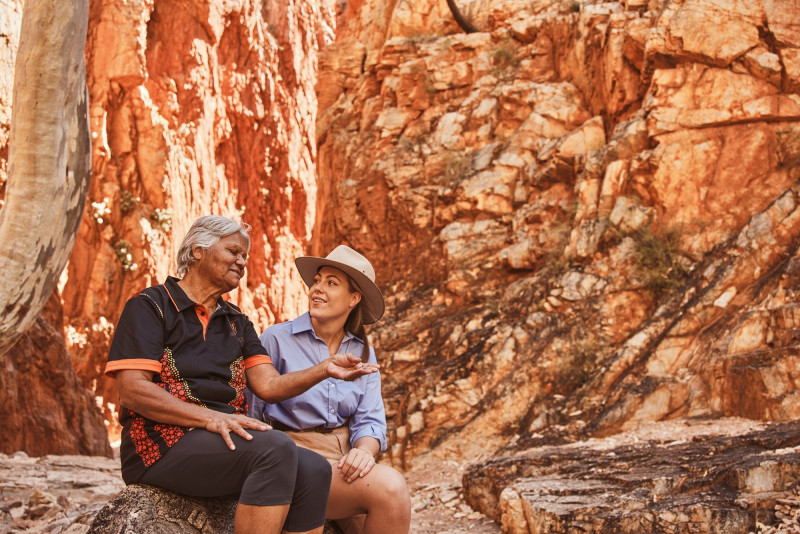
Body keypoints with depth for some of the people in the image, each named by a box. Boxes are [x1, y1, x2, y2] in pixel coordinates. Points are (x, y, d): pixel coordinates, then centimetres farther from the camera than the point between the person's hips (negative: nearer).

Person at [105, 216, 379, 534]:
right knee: (276, 450, -31)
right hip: (164, 443, -6)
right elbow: (133, 390, -11)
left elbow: (268, 385, 9)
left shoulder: (237, 323, 22)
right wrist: (209, 417, -22)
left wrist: (323, 370, -9)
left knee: (313, 470, -22)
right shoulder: (150, 306, 2)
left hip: (226, 441, 7)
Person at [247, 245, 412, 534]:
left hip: (345, 457, 4)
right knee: (390, 487, -28)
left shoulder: (363, 352, 12)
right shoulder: (277, 339, -1)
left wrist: (364, 451, -16)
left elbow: (370, 420, 6)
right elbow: (248, 412, 0)